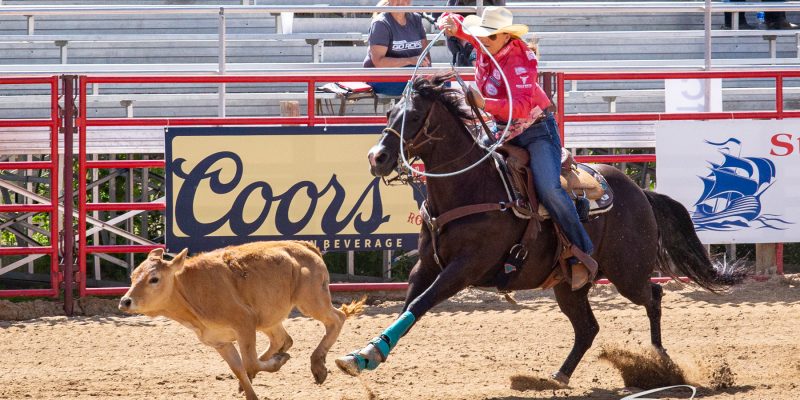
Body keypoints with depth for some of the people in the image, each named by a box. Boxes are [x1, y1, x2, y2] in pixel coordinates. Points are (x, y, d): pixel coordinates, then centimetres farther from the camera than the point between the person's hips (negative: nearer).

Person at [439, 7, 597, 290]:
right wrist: (451, 24, -14)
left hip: (536, 130, -8)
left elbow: (521, 106, -35)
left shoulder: (519, 60, -24)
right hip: (503, 132, 8)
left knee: (548, 190, -26)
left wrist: (485, 104, -47)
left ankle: (583, 258, -19)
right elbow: (452, 22, 11)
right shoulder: (485, 46, -2)